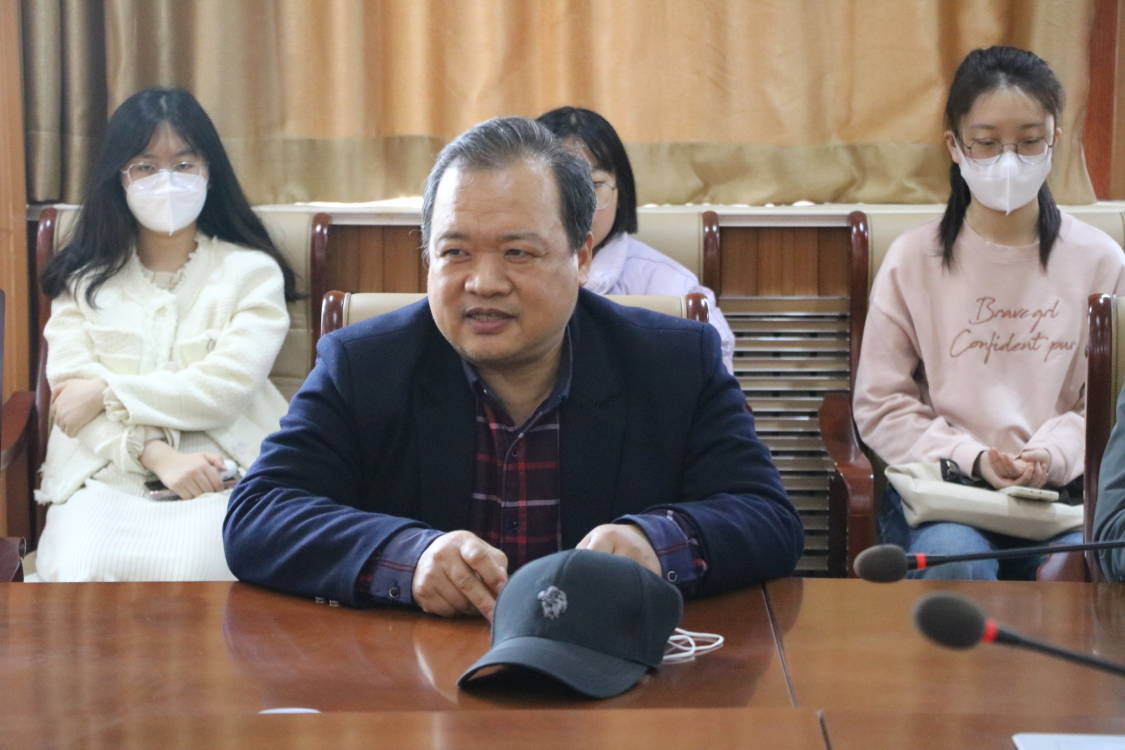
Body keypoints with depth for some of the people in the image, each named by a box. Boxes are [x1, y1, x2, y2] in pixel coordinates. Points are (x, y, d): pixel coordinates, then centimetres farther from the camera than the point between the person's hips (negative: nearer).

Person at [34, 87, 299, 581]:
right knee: (78, 571, -31)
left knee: (188, 566, -35)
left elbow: (227, 387, -5)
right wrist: (159, 455, -14)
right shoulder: (83, 280, 16)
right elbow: (69, 386, 2)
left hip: (220, 471, -2)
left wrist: (107, 391, -4)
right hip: (105, 471, 2)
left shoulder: (251, 272, 9)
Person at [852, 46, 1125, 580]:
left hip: (1064, 490, 1)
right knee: (956, 562, -34)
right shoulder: (912, 259, 3)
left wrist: (1050, 456, -14)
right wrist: (971, 459, -11)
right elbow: (881, 406, 2)